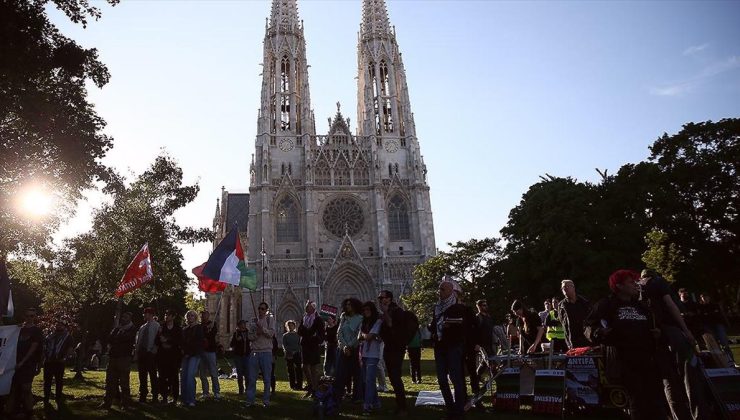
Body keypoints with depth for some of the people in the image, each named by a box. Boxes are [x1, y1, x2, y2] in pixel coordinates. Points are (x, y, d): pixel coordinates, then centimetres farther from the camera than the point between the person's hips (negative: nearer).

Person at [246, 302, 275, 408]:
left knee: (267, 378, 3)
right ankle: (250, 400, 12)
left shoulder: (270, 319, 4)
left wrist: (262, 328, -20)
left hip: (266, 352, -3)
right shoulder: (254, 321, 12)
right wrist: (256, 333, -12)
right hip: (254, 351, 3)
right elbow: (250, 337, 7)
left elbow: (271, 333, -8)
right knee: (252, 378, 4)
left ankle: (266, 401, 12)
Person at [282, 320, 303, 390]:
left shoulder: (297, 335, 12)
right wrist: (289, 352, -12)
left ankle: (299, 385, 0)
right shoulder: (285, 336, 8)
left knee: (299, 370, -5)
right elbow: (284, 346, 2)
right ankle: (293, 386, 7)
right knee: (291, 371, 1)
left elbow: (300, 344, 11)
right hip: (289, 355, -1)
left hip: (297, 354, 1)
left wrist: (298, 351, -5)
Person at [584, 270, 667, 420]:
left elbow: (650, 327, 35)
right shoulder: (606, 305, 2)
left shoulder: (640, 306, 24)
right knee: (638, 402, -8)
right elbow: (589, 326, -4)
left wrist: (656, 333, 12)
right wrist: (599, 333, -25)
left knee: (657, 401, 0)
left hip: (647, 359, 6)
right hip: (625, 361, -6)